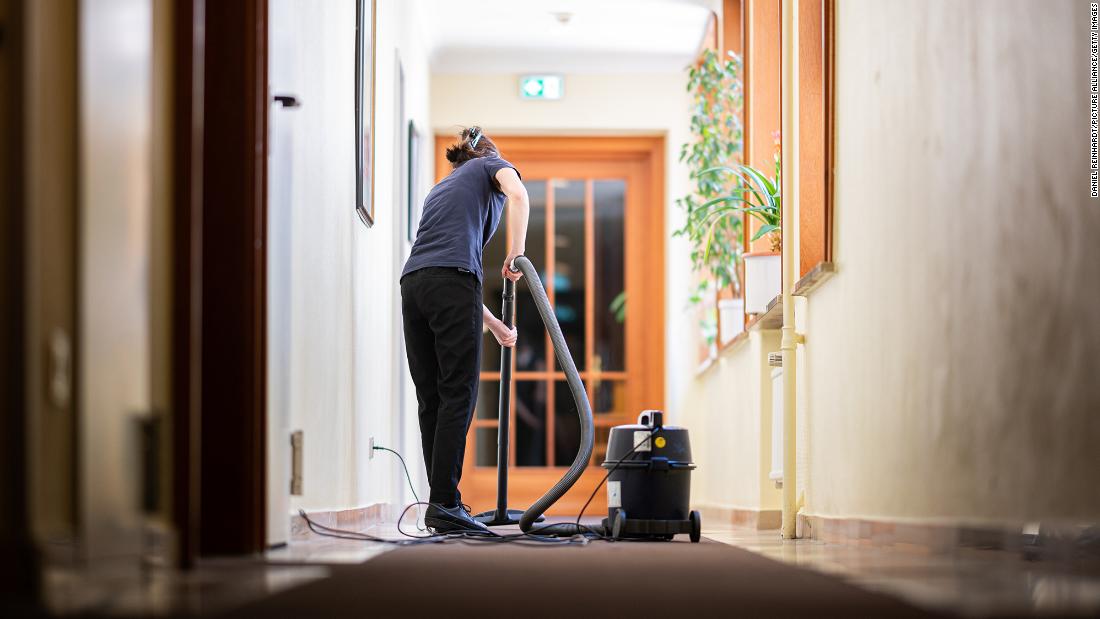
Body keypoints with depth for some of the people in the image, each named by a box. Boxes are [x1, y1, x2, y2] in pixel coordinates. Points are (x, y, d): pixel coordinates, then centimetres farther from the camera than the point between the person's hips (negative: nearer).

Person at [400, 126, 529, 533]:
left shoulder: (441, 188, 35)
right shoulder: (492, 166, 19)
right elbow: (518, 195, -7)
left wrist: (495, 326, 41)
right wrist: (516, 254, 1)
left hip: (413, 283, 7)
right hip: (450, 282, -6)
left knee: (431, 400, 7)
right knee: (458, 396, -7)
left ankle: (442, 504, 7)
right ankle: (445, 504, -11)